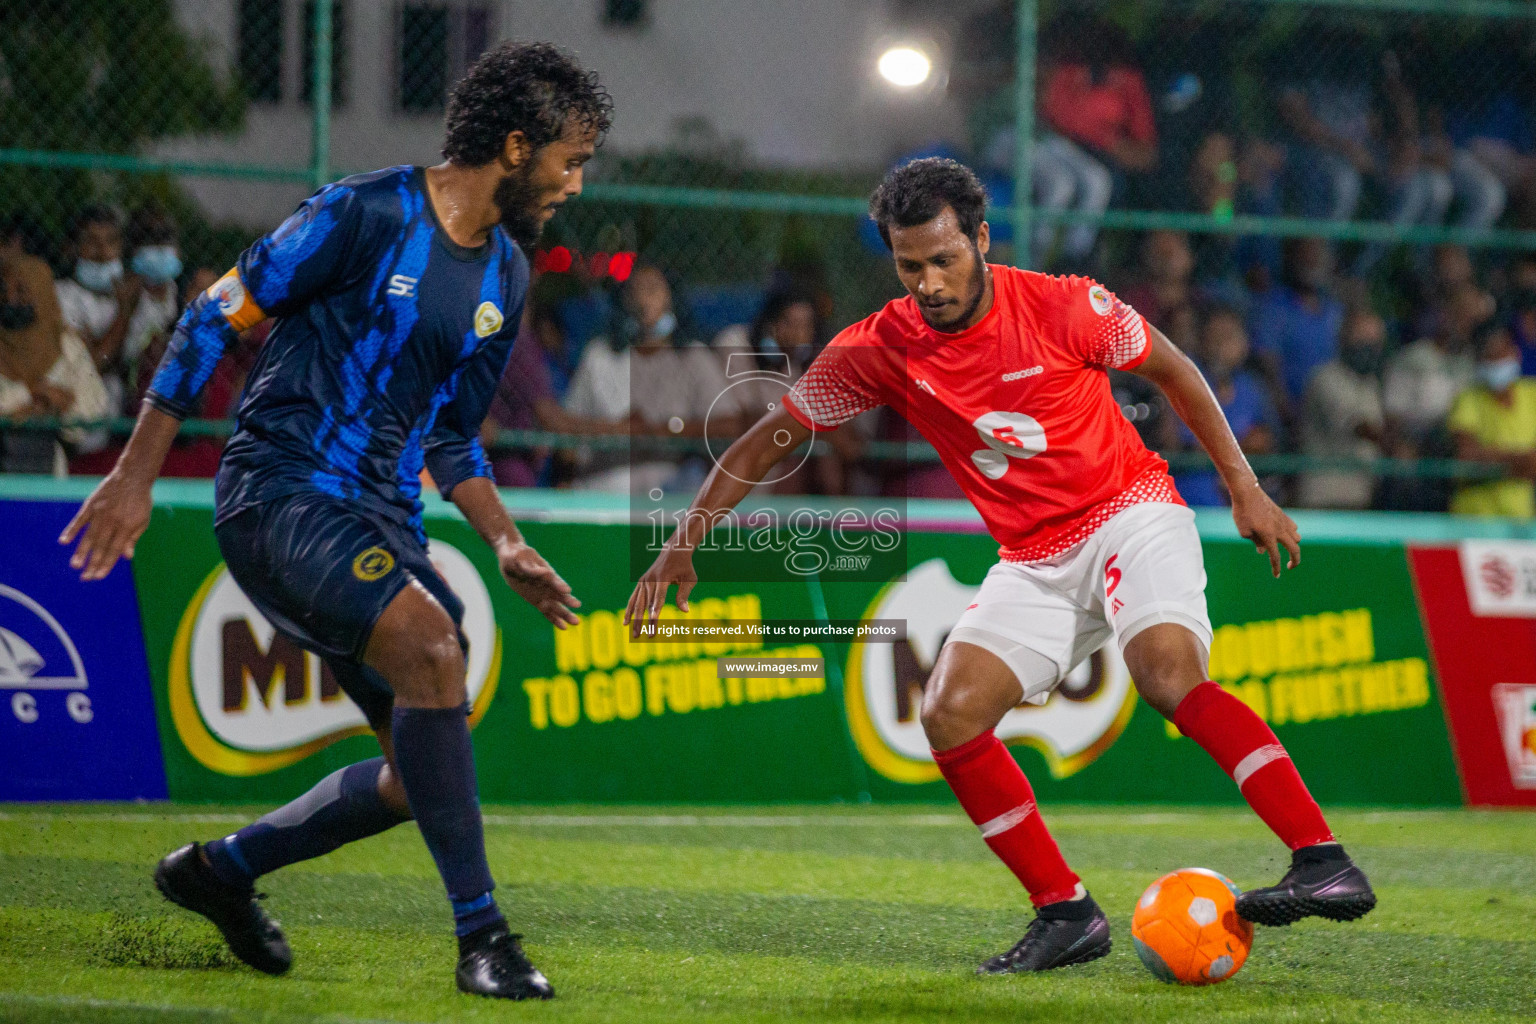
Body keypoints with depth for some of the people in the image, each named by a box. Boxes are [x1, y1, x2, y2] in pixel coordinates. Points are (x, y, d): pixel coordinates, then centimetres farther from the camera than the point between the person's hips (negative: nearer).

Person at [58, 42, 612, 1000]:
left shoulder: (506, 276, 13)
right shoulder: (366, 215, -12)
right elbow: (216, 317, -7)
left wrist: (508, 546, 8)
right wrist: (135, 476, -9)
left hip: (382, 519, 8)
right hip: (282, 491, -8)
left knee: (426, 767, 3)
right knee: (431, 645, -30)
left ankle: (222, 868, 24)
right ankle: (482, 936, -27)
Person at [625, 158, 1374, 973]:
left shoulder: (1062, 308, -14)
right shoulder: (878, 350, -7)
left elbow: (1173, 370, 2)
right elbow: (766, 443, 3)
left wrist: (1244, 489, 2)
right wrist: (682, 546, -5)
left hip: (1131, 515, -4)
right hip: (1033, 561, 5)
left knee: (1170, 675, -31)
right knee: (950, 715, -14)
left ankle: (1325, 865, -33)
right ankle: (1065, 913, -5)